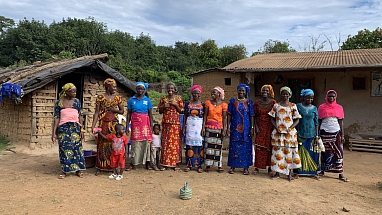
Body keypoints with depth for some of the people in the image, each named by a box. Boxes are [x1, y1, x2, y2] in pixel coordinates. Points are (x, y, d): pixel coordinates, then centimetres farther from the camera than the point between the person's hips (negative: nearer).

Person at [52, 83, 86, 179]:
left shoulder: (77, 101, 4)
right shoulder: (59, 102, 1)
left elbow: (80, 116, 4)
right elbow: (56, 118, 0)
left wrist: (81, 129, -2)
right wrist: (54, 132, -4)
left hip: (75, 127, 1)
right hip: (63, 128, -1)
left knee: (76, 147, 3)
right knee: (64, 148, 3)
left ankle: (78, 169, 14)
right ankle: (64, 171, 15)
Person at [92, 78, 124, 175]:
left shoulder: (117, 97, 7)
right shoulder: (100, 97, 0)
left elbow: (122, 111, 11)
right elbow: (97, 112, 0)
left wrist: (115, 110, -9)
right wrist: (93, 125, -8)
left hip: (114, 123, 2)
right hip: (103, 123, -2)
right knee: (102, 144, 1)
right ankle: (100, 167, 11)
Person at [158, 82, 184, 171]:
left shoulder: (178, 98, 4)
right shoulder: (163, 98, 8)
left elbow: (181, 111, 4)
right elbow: (160, 111, 11)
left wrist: (175, 105, -9)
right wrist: (164, 106, -8)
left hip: (175, 123, -1)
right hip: (166, 123, 1)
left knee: (175, 142, -1)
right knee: (165, 142, 0)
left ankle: (174, 163, 6)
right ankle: (165, 163, 6)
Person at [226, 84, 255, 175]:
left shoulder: (249, 102, 5)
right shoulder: (233, 101, 6)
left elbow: (252, 116, 2)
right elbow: (229, 115, 4)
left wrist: (252, 128, -5)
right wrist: (228, 127, -2)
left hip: (246, 128, 0)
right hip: (235, 127, 0)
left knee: (246, 147, 3)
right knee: (234, 146, 4)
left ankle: (246, 167, 12)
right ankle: (232, 166, 13)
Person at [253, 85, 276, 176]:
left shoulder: (273, 102, 2)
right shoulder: (257, 102, 5)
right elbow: (255, 116, 5)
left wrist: (275, 127, -5)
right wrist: (256, 127, -4)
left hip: (270, 127, 0)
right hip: (260, 127, 1)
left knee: (270, 146, 2)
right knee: (259, 146, -2)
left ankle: (270, 167, 12)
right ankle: (257, 167, 5)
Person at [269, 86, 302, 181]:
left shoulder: (293, 106, 3)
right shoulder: (276, 105, 7)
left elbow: (297, 120, 2)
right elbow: (272, 119, 7)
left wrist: (290, 128, -11)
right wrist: (276, 128, -7)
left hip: (290, 132, -1)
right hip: (278, 132, 1)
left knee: (290, 151, 0)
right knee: (277, 151, 3)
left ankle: (290, 173, 10)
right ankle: (277, 173, 13)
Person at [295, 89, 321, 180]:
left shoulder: (314, 108, 5)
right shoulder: (298, 106, -1)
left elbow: (316, 123, 6)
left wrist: (317, 136, 1)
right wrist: (295, 133, -5)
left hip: (311, 134, 2)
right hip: (300, 134, -1)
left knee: (313, 153, 2)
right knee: (301, 153, 3)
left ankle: (314, 172, 12)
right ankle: (299, 172, 13)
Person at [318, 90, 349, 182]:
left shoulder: (339, 108, 7)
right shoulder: (322, 107, 4)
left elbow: (341, 122, 7)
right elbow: (319, 121, 5)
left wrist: (342, 135, 3)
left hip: (336, 132, 1)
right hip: (324, 132, -1)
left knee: (338, 152, -2)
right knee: (325, 152, 5)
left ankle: (340, 174, 2)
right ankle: (322, 170, 16)